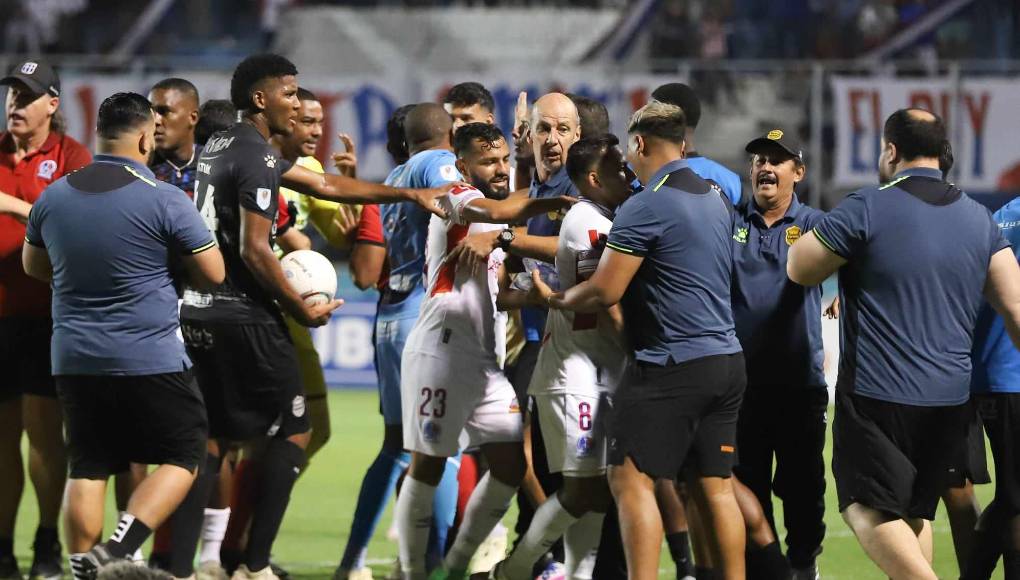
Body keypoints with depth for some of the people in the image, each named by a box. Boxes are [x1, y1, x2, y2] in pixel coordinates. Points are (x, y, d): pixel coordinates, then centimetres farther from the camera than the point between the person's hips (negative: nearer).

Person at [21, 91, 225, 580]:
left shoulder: (53, 197, 4)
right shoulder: (164, 200, -12)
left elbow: (33, 265, 20)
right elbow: (213, 273, -6)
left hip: (74, 358, 5)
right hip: (150, 357, -5)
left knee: (88, 467, 12)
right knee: (183, 455, 6)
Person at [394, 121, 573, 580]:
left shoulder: (498, 220, 20)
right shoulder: (457, 198, -6)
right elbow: (498, 212, -28)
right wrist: (563, 200, -34)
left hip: (487, 360, 8)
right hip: (442, 350, -8)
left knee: (510, 466, 3)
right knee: (428, 466, -2)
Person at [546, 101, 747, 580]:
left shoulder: (645, 208, -13)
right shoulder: (714, 199, 13)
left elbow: (604, 292, -13)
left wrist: (557, 299, 6)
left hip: (671, 364, -8)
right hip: (727, 358, 8)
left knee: (632, 480, -7)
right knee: (714, 487, 10)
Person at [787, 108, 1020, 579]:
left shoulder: (867, 209, -10)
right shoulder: (978, 219, 7)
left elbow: (799, 269, -1)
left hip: (876, 395, -6)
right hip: (950, 398, 6)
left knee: (869, 509, -3)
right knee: (915, 512, 17)